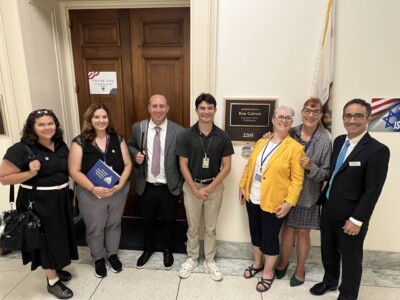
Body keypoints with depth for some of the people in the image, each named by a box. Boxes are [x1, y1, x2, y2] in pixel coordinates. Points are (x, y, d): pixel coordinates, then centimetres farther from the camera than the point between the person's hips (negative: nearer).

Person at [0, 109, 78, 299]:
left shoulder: (61, 145, 3)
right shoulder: (22, 149, -15)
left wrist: (65, 185, 0)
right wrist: (30, 173, -26)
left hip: (61, 198, 6)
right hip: (37, 202, -6)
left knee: (60, 235, 19)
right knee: (46, 239, 7)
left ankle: (55, 269, 43)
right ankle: (52, 281, 26)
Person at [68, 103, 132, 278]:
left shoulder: (117, 139, -2)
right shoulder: (80, 142, -9)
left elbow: (127, 164, -2)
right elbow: (74, 171, -11)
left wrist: (120, 184, -16)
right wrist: (93, 188, -21)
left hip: (118, 192, 2)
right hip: (90, 194, -2)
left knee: (114, 224, 18)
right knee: (94, 228, 14)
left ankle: (113, 254, 42)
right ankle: (98, 259, 38)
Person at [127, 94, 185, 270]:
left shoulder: (178, 131, -11)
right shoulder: (138, 128, -4)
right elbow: (130, 146, 13)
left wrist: (182, 184, -6)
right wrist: (135, 154, -10)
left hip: (169, 187, -1)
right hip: (146, 186, 2)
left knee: (168, 220, 18)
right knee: (148, 220, 20)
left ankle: (167, 250, 44)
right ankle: (148, 249, 47)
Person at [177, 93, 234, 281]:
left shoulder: (223, 137, -7)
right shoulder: (188, 135, -8)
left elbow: (226, 167, -6)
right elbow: (183, 165, -6)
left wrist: (208, 188, -12)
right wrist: (195, 189, -12)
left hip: (214, 187, 0)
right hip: (192, 186, 0)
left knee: (211, 227, 15)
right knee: (192, 227, 15)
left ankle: (209, 261, 35)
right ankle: (192, 259, 36)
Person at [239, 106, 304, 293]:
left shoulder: (295, 148, -12)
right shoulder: (261, 142, 5)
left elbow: (297, 179, -13)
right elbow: (249, 166, 11)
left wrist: (289, 202, -17)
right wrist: (242, 185, 8)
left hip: (273, 202, -5)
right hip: (252, 198, 5)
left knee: (270, 237, 9)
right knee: (255, 233, 20)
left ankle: (268, 273, 32)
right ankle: (257, 263, 43)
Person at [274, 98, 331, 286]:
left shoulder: (325, 141, -10)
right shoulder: (291, 134, -4)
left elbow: (326, 173, -7)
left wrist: (311, 167, -26)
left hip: (308, 195, -2)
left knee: (303, 232, 13)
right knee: (287, 228, 17)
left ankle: (300, 269, 37)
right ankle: (283, 262, 40)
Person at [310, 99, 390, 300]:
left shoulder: (377, 150, -16)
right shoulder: (339, 141, 4)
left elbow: (372, 191, -18)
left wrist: (357, 220, -18)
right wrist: (323, 199, 9)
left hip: (350, 216, -6)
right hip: (328, 209, 6)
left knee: (350, 258, 14)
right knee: (328, 251, 22)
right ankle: (330, 281, 47)